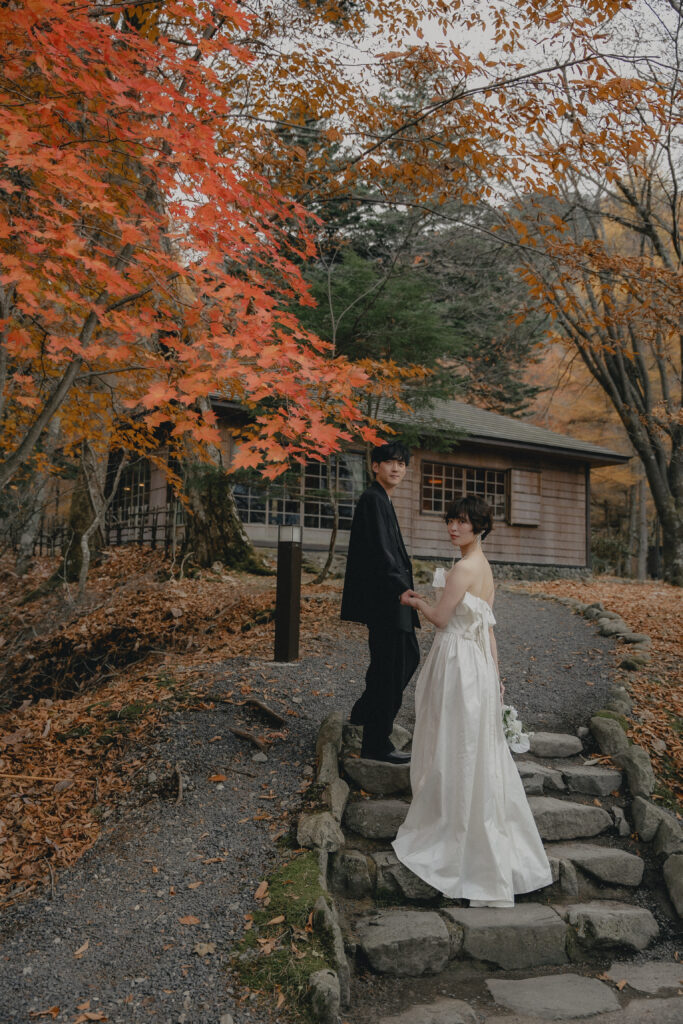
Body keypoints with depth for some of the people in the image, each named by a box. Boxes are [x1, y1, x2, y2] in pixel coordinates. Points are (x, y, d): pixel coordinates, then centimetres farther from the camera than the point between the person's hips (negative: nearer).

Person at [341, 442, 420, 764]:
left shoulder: (382, 500, 18)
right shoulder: (373, 499, -15)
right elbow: (379, 552, -24)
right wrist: (402, 589, -28)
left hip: (392, 597, 11)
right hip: (384, 600, -11)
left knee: (409, 655, 21)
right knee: (389, 667, -3)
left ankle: (366, 711, 33)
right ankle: (376, 743, 9)